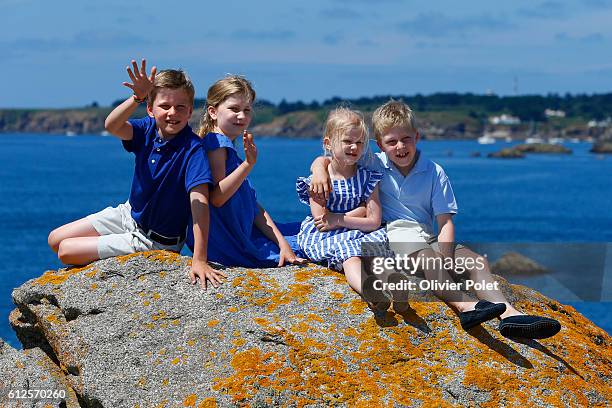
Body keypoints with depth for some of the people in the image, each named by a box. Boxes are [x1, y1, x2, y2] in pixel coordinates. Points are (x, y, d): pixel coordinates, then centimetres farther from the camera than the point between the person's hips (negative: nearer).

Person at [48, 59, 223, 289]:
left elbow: (199, 201, -36)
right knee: (56, 240, 12)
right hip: (129, 213, 6)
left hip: (154, 240, -6)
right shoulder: (148, 130, -12)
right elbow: (111, 126, -30)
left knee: (66, 251, -3)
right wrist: (137, 98, -50)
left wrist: (199, 260, -44)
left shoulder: (193, 148, -29)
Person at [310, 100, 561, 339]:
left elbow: (445, 222, 2)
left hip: (426, 237, 4)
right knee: (426, 254, -37)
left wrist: (444, 257, -16)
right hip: (389, 233, -4)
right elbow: (324, 159, 10)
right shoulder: (373, 165, 8)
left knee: (475, 260, -20)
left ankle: (509, 314, -40)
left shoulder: (434, 172, 9)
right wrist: (320, 172, -17)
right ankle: (462, 305, -62)